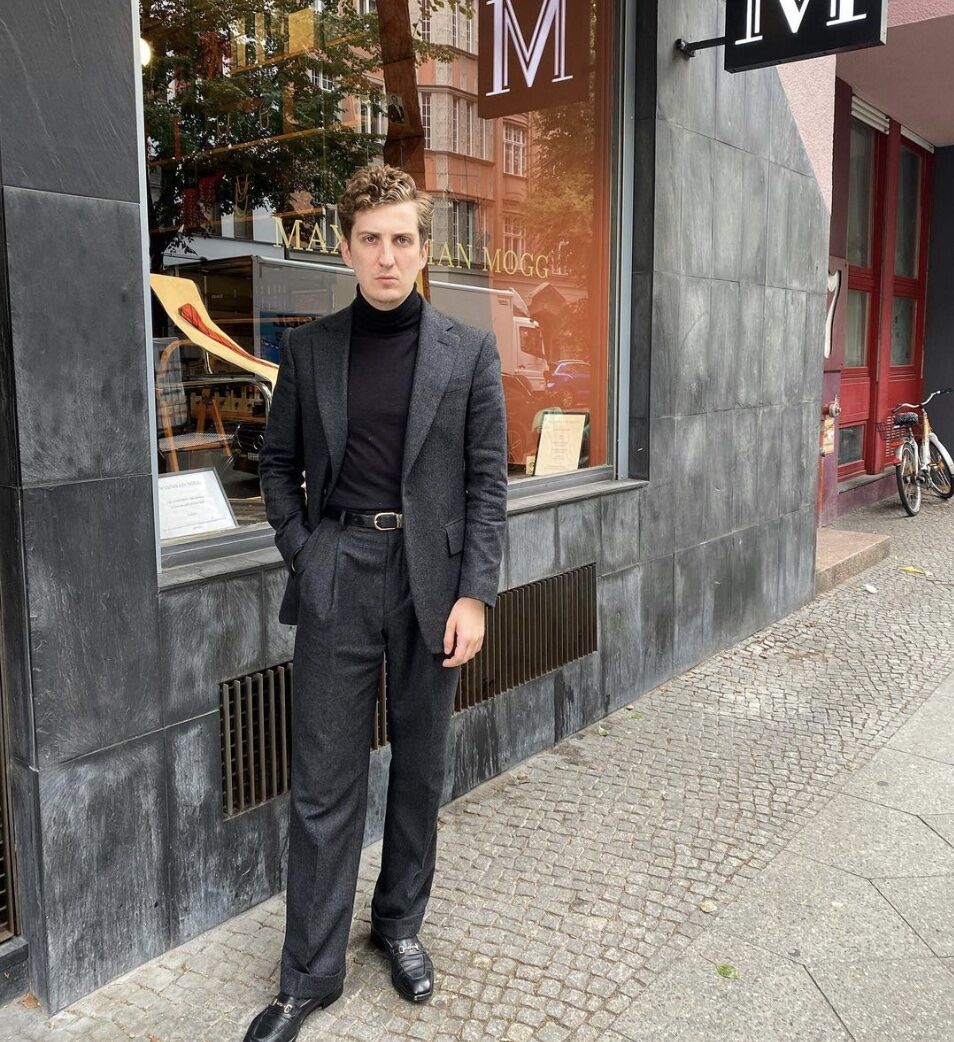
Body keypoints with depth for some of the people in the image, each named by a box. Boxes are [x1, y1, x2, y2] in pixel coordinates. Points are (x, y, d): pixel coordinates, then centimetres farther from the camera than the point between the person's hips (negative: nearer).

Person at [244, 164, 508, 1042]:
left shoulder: (469, 352, 2)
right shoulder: (308, 350, 6)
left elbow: (488, 481, 0)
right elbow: (279, 465, 12)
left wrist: (475, 593, -7)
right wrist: (303, 553, -2)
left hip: (433, 582, 0)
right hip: (337, 581, 0)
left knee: (420, 768, 13)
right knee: (325, 783, 4)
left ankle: (401, 925, 35)